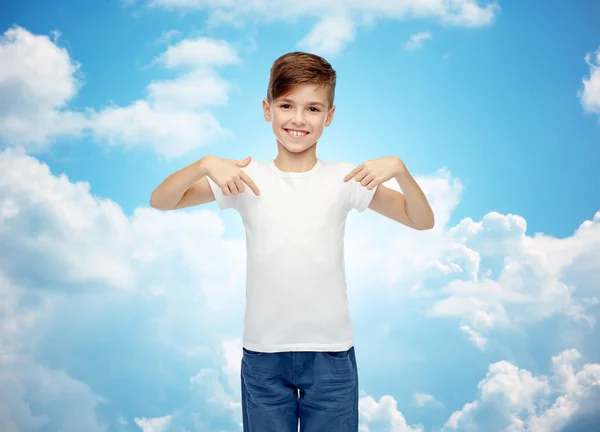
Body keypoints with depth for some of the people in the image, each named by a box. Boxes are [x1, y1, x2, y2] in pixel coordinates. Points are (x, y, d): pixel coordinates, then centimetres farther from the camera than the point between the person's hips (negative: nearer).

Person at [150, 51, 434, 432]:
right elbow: (160, 201, -3)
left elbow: (422, 221, -2)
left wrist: (399, 168, -18)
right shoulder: (248, 177, -2)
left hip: (332, 353, 0)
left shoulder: (344, 179, -3)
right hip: (263, 354, 0)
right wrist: (205, 164, -19)